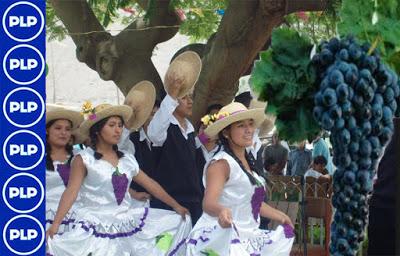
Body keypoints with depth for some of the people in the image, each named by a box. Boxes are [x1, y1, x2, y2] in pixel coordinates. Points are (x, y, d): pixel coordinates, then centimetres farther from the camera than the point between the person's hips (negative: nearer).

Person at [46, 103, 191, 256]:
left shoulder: (127, 160, 10)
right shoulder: (84, 159, -6)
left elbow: (150, 185, 16)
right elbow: (71, 191, -15)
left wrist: (176, 206, 13)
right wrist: (55, 224, -26)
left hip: (126, 223, 6)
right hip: (96, 227, -6)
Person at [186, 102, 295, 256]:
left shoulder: (247, 161, 13)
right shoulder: (221, 163, -13)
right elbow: (209, 202, -28)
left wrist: (280, 216, 37)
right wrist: (221, 211, -49)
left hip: (247, 236, 9)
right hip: (222, 237, -9)